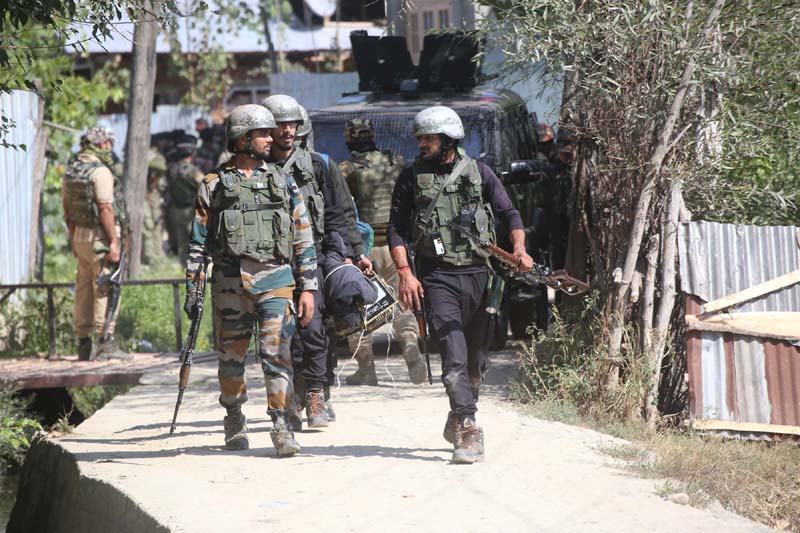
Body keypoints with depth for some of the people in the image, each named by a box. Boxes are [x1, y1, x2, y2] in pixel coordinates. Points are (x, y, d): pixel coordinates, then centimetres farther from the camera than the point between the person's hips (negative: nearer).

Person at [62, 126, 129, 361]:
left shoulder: (70, 171, 11)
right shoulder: (100, 171, -15)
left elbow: (66, 207, 16)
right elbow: (106, 209, -20)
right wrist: (114, 242, -19)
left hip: (80, 236, 8)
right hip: (100, 236, -8)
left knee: (84, 288, 11)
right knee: (105, 289, -6)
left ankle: (84, 344, 13)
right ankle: (105, 342, -8)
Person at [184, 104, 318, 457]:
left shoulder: (282, 182, 10)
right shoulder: (214, 186, 7)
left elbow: (303, 238, 9)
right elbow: (198, 242, 8)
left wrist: (308, 288, 4)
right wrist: (192, 288, 3)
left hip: (275, 281, 0)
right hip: (230, 282, 0)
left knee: (276, 354, -11)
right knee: (231, 356, 8)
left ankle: (282, 426, -11)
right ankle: (234, 423, 25)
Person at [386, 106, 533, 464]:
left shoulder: (478, 173, 9)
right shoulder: (412, 178, 6)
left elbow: (509, 214, 9)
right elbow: (396, 230, 5)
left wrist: (519, 249, -9)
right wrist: (405, 272, -8)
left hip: (478, 273, 2)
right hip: (436, 277, -2)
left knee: (476, 357, 11)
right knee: (453, 354, -15)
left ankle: (459, 420, 32)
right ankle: (468, 432, -21)